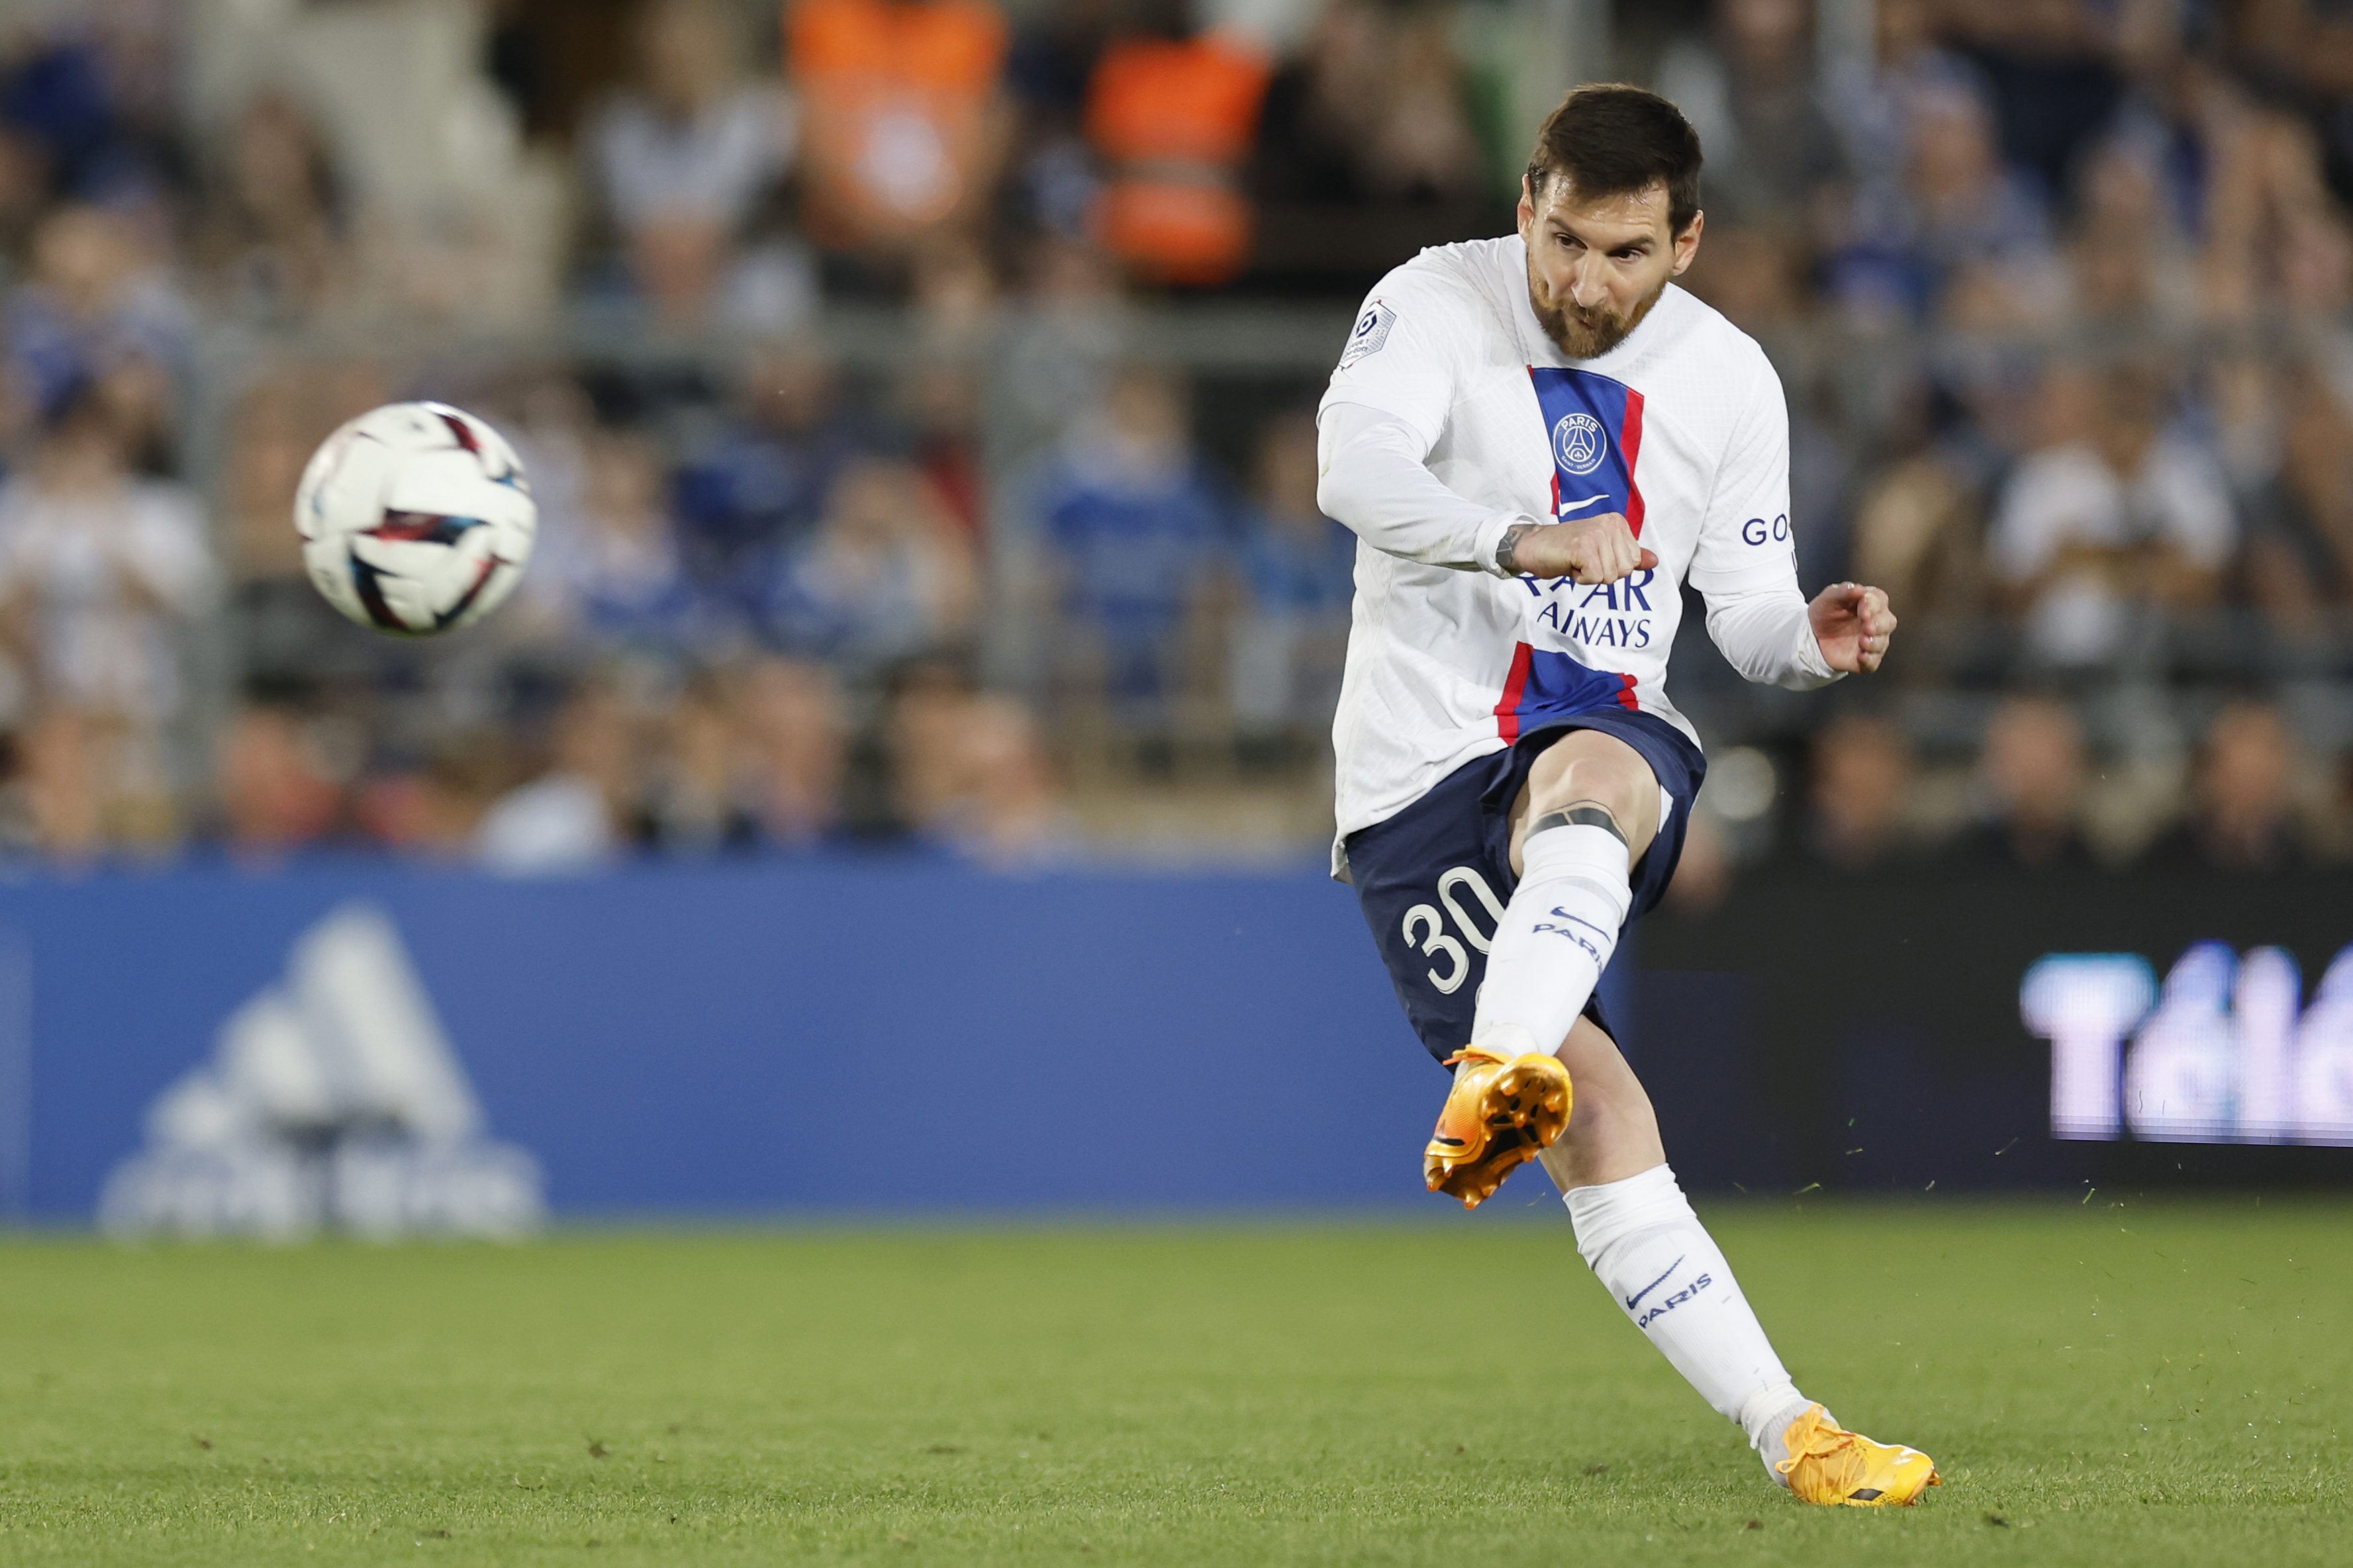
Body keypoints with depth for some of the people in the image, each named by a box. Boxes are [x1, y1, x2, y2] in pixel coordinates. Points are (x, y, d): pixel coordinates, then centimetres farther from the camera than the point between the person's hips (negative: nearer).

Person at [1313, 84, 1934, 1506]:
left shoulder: (1728, 378, 7)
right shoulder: (1440, 303, -6)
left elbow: (1748, 604, 14)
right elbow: (1355, 464, -25)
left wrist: (1817, 641, -11)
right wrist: (1516, 539, -43)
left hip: (1613, 736, 2)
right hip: (1422, 773, -2)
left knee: (1581, 785, -39)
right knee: (1600, 1121, -18)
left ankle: (1498, 1076, -65)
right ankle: (1791, 1439, -18)